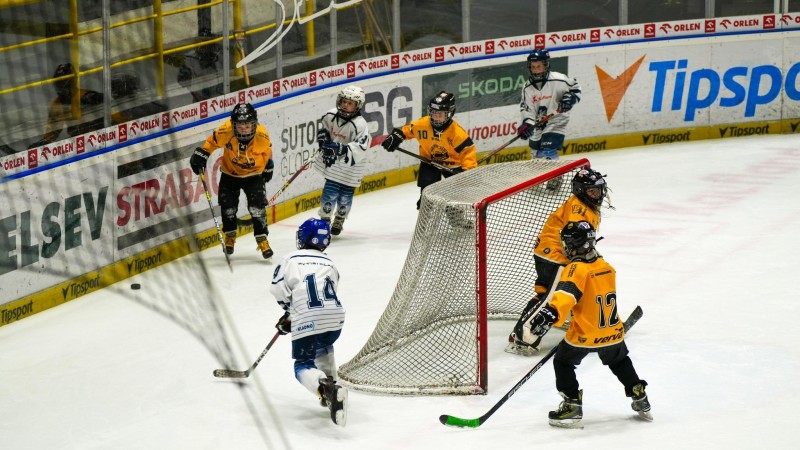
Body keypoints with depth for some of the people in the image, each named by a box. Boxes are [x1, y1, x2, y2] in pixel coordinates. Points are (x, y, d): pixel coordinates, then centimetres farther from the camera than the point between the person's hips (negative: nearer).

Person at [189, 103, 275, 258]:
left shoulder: (262, 135, -26)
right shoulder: (225, 132, -30)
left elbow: (267, 151, -3)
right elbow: (212, 142, -8)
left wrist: (268, 168, 10)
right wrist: (200, 155, -11)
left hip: (254, 175, -1)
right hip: (230, 174, 1)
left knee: (257, 206, -13)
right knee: (228, 205, 2)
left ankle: (262, 239, 2)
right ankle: (230, 236, 28)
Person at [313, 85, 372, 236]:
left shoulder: (359, 125, -25)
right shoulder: (331, 115, -8)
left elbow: (360, 148, -31)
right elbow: (323, 126, 15)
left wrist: (343, 149, -42)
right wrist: (323, 137, -4)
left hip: (351, 166, -4)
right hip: (333, 162, 4)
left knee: (345, 196, 4)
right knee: (330, 192, 4)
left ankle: (339, 221, 28)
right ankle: (324, 219, 21)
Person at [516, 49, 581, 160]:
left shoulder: (558, 80, -17)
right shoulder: (527, 87, -4)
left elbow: (575, 87, -1)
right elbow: (526, 108, -4)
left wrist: (571, 97, -19)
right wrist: (527, 123, -20)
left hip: (556, 122, -6)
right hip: (538, 125, 6)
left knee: (548, 152, -22)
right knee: (536, 152, 20)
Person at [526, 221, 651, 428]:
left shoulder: (577, 269, -17)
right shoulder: (607, 267, 6)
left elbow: (567, 294, -36)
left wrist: (551, 313, -50)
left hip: (585, 335, -7)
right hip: (613, 331, 7)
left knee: (563, 362, 12)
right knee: (619, 361, 31)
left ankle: (572, 407, 4)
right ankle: (641, 401, 35)